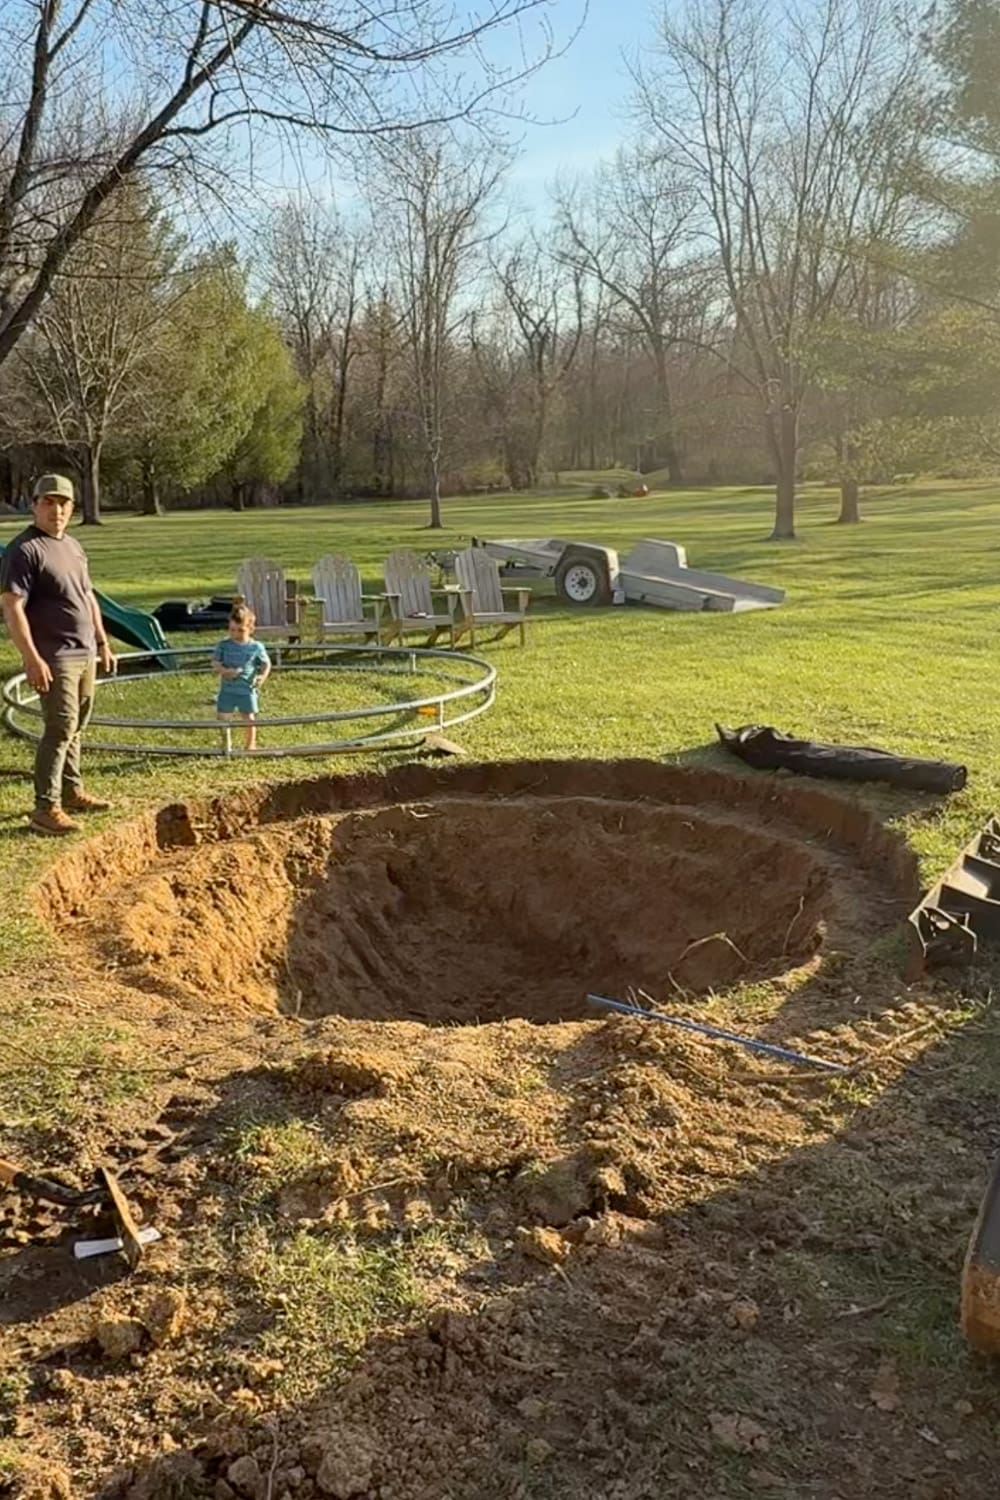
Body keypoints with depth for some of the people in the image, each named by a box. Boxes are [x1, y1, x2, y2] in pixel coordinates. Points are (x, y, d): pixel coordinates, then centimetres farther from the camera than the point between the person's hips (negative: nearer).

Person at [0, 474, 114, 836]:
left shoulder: (73, 546, 15)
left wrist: (103, 643, 21)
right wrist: (32, 660, -23)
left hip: (85, 654, 8)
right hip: (54, 658, -8)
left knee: (76, 728, 14)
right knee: (60, 729, -10)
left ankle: (72, 791, 25)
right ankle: (46, 808, -6)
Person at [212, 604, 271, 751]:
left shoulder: (256, 647, -6)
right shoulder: (224, 645, -3)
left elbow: (266, 664, 3)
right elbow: (215, 663, -3)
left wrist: (262, 676, -15)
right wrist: (224, 671, -22)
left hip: (247, 690, -1)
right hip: (227, 689, 1)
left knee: (249, 719, 9)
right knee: (223, 718, 5)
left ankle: (251, 745, 26)